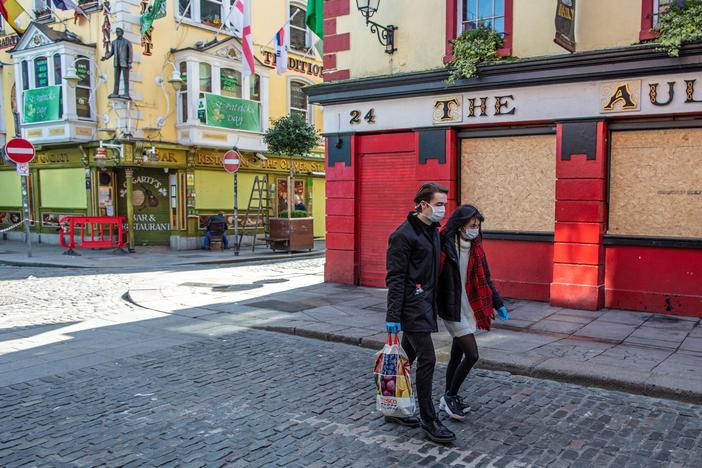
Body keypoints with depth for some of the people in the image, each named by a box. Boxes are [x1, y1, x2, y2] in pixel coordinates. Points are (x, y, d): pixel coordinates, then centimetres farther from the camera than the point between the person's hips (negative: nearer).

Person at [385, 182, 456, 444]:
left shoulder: (433, 231, 13)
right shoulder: (404, 235, -14)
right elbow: (395, 278, -16)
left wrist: (433, 303, 18)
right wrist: (392, 316, -19)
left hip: (426, 302, 9)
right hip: (411, 305, -9)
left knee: (408, 356, 15)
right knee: (427, 359, -7)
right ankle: (428, 420, 3)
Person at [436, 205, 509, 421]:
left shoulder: (475, 248, 6)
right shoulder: (445, 247, -16)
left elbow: (485, 279, 15)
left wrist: (498, 304, 15)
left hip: (470, 310, 7)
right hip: (453, 311, -7)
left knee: (457, 355, 15)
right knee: (472, 355, -8)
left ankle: (448, 399, 28)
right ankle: (450, 396, 11)